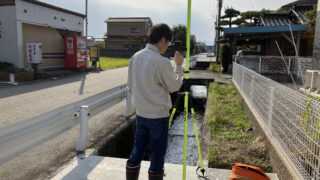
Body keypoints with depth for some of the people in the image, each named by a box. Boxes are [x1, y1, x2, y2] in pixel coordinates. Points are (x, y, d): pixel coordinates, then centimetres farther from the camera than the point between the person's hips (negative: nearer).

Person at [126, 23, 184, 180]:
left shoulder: (135, 57, 1)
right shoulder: (162, 62, -20)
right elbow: (174, 86, -6)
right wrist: (179, 66, 5)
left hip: (140, 113, 7)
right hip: (159, 115, -6)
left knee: (136, 152, 17)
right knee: (157, 155, 9)